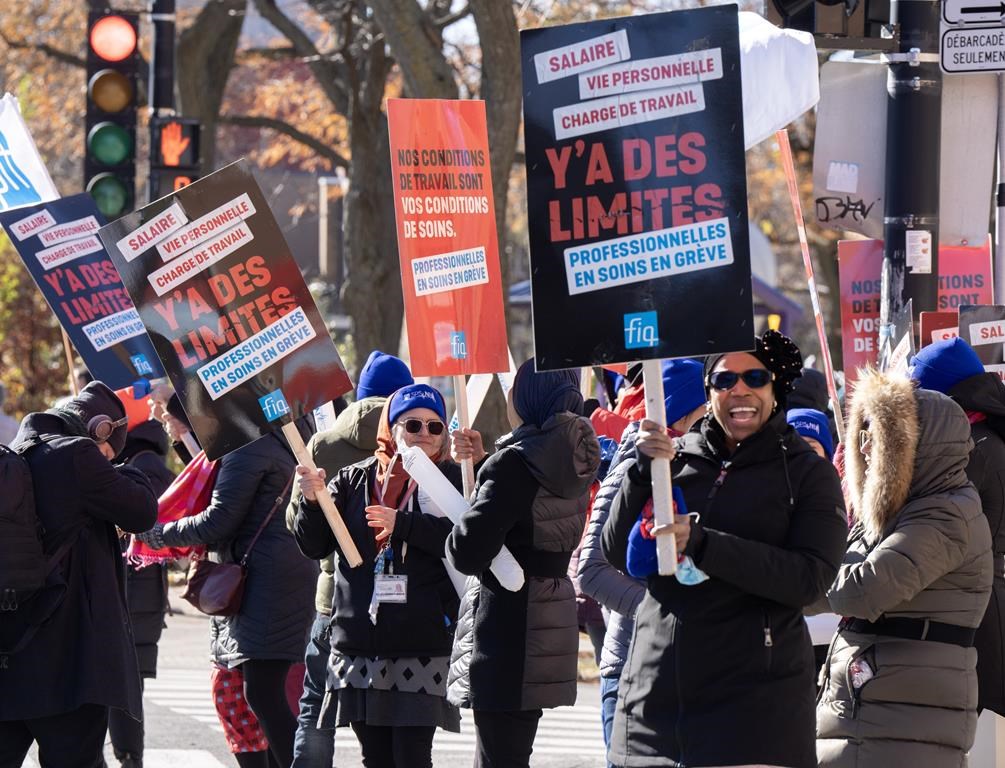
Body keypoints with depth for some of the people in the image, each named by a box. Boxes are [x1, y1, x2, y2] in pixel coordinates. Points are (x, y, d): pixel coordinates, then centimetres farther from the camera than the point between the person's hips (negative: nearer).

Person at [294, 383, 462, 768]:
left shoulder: (452, 480, 2)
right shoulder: (354, 480, 12)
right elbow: (313, 545, 7)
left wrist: (401, 523, -18)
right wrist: (312, 501, -10)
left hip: (422, 642, -4)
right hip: (359, 640, 4)